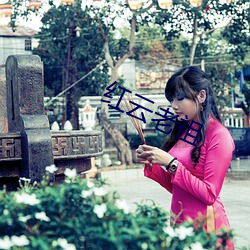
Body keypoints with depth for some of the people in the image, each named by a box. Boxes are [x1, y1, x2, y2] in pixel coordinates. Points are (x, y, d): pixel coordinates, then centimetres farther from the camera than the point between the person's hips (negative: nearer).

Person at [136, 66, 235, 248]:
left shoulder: (219, 135, -13)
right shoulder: (182, 131, 8)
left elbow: (209, 194, -18)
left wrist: (171, 163, -21)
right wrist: (151, 164, -3)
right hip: (178, 220, 7)